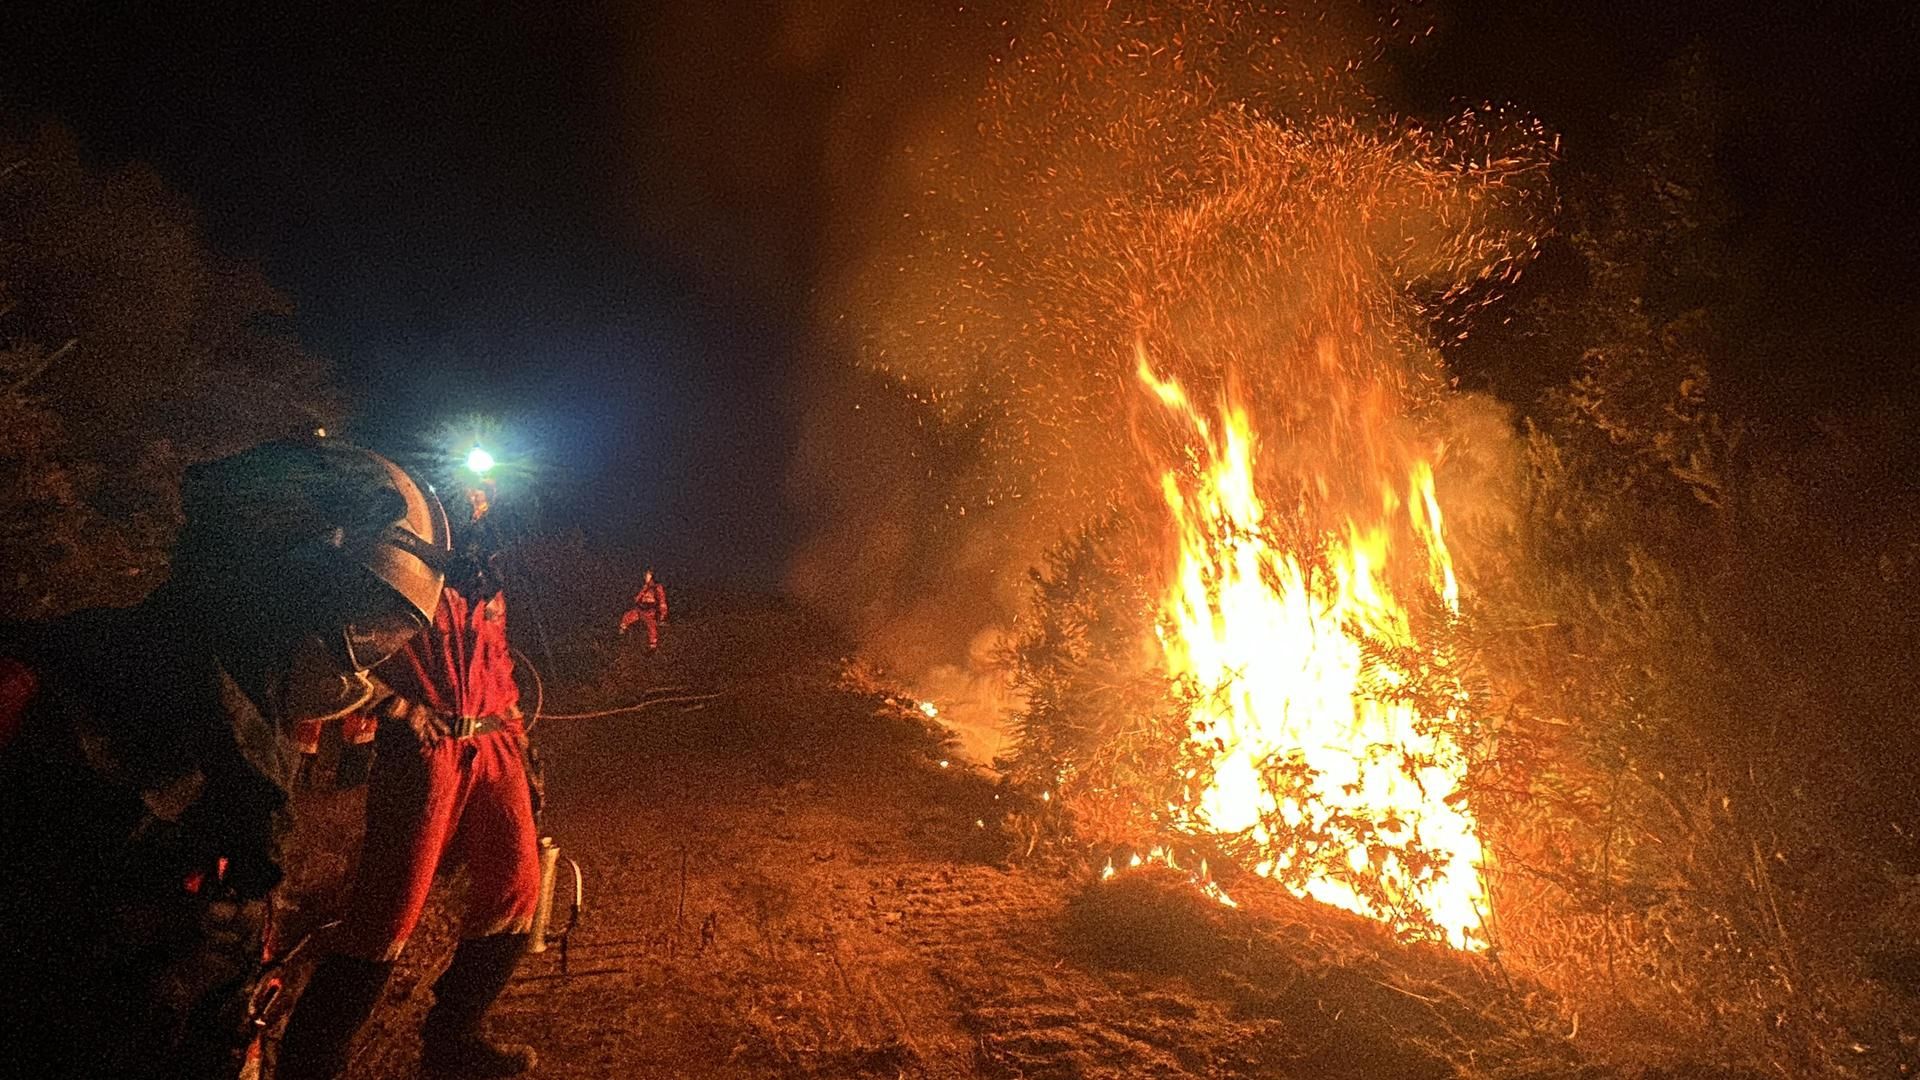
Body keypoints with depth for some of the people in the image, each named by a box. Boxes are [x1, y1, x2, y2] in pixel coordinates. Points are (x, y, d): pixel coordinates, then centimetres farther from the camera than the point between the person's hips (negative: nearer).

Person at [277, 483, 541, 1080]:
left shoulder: (487, 567, 17)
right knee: (388, 910, -8)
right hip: (420, 749, -7)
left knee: (516, 892, 7)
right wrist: (397, 703, -15)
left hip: (493, 749, 7)